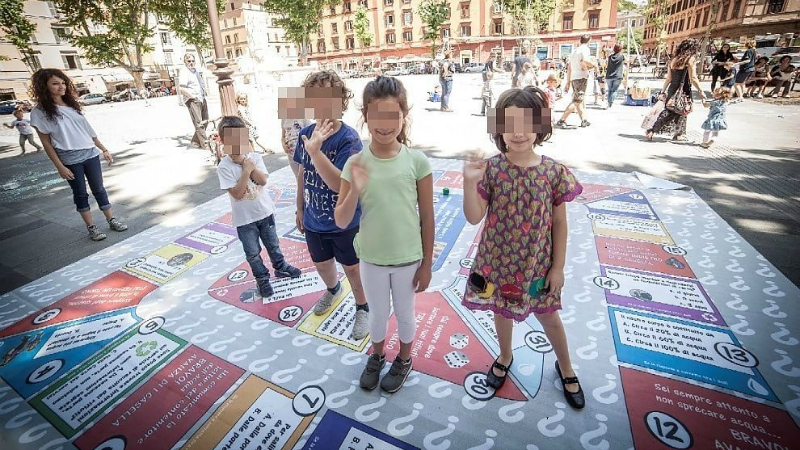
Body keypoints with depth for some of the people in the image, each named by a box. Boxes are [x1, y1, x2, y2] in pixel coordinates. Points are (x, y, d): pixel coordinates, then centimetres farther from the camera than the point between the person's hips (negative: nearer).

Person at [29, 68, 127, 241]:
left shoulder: (72, 105, 9)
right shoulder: (40, 111, -5)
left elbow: (88, 130, 14)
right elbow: (46, 142, -5)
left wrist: (104, 150, 12)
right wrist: (59, 166, -10)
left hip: (90, 154, 4)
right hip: (70, 160, -4)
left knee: (99, 189, 8)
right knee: (80, 194, 5)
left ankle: (112, 221, 16)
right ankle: (91, 228, 13)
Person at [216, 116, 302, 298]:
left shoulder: (255, 158, -7)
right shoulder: (224, 167, -16)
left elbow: (263, 180, -18)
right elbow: (237, 193, -22)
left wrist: (247, 164, -23)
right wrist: (246, 171, -24)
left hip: (265, 211, 3)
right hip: (244, 218, -2)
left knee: (273, 245, 22)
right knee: (253, 253, 12)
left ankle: (280, 267, 44)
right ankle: (262, 280, 30)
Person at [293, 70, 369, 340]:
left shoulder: (349, 139, -23)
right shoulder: (306, 133, -5)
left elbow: (338, 183, -32)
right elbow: (303, 173, 6)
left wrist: (315, 150, -41)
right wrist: (300, 208, 12)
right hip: (314, 220, 6)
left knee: (352, 267, 14)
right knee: (321, 263, 26)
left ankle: (362, 309, 39)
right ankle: (333, 290, 59)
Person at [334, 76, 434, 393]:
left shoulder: (417, 161, -14)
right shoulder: (356, 164, -11)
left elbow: (427, 218, -7)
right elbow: (342, 221, -10)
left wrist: (427, 263, -3)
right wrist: (356, 190, -29)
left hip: (408, 258, -1)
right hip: (371, 258, 2)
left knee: (404, 313, 21)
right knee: (378, 313, 23)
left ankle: (403, 360, 49)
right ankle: (377, 356, 52)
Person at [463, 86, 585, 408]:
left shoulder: (554, 172, -10)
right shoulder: (491, 169, -12)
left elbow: (560, 224, -4)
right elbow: (474, 218, -15)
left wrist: (558, 266, -2)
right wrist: (470, 182, -29)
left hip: (538, 263, 0)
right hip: (498, 261, 1)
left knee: (549, 317, 19)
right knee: (502, 311, 21)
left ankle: (565, 367, 48)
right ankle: (505, 357, 51)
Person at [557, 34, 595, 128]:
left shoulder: (574, 51, 21)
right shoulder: (585, 49, -3)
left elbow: (569, 68, 18)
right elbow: (586, 61, -21)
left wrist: (568, 83, 19)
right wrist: (593, 64, 0)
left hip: (573, 78, 9)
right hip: (581, 77, -9)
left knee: (580, 100, 14)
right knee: (576, 101, -11)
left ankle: (584, 120, 20)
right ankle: (561, 121, -20)